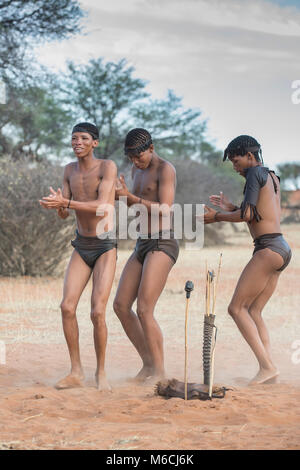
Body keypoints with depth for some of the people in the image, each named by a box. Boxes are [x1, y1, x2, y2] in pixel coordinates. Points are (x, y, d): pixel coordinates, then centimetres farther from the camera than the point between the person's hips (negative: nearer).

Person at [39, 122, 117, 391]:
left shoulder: (107, 167, -13)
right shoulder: (69, 170, 6)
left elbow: (102, 207, -25)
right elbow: (63, 215, 5)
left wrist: (65, 202, -34)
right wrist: (58, 205, -20)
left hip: (105, 247, -5)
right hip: (81, 247, 5)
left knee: (98, 312, -14)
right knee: (67, 306, -9)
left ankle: (101, 372, 4)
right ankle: (76, 373, 0)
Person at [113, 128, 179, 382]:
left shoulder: (166, 169, -10)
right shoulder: (138, 170, 17)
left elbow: (165, 211, -18)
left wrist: (130, 196, -20)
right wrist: (120, 195, 3)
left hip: (162, 246, -9)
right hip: (142, 246, 9)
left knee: (144, 311, -15)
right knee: (121, 305, 4)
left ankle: (160, 371, -6)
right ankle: (149, 364, 12)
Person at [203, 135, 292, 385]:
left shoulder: (255, 173, -7)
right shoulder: (272, 177, 21)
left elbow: (247, 215, -15)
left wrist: (217, 217, -2)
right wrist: (231, 208, 24)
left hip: (268, 249, -10)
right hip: (281, 249, 10)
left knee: (237, 308, -7)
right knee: (253, 311, 10)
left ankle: (267, 366, -15)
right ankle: (269, 369, 1)